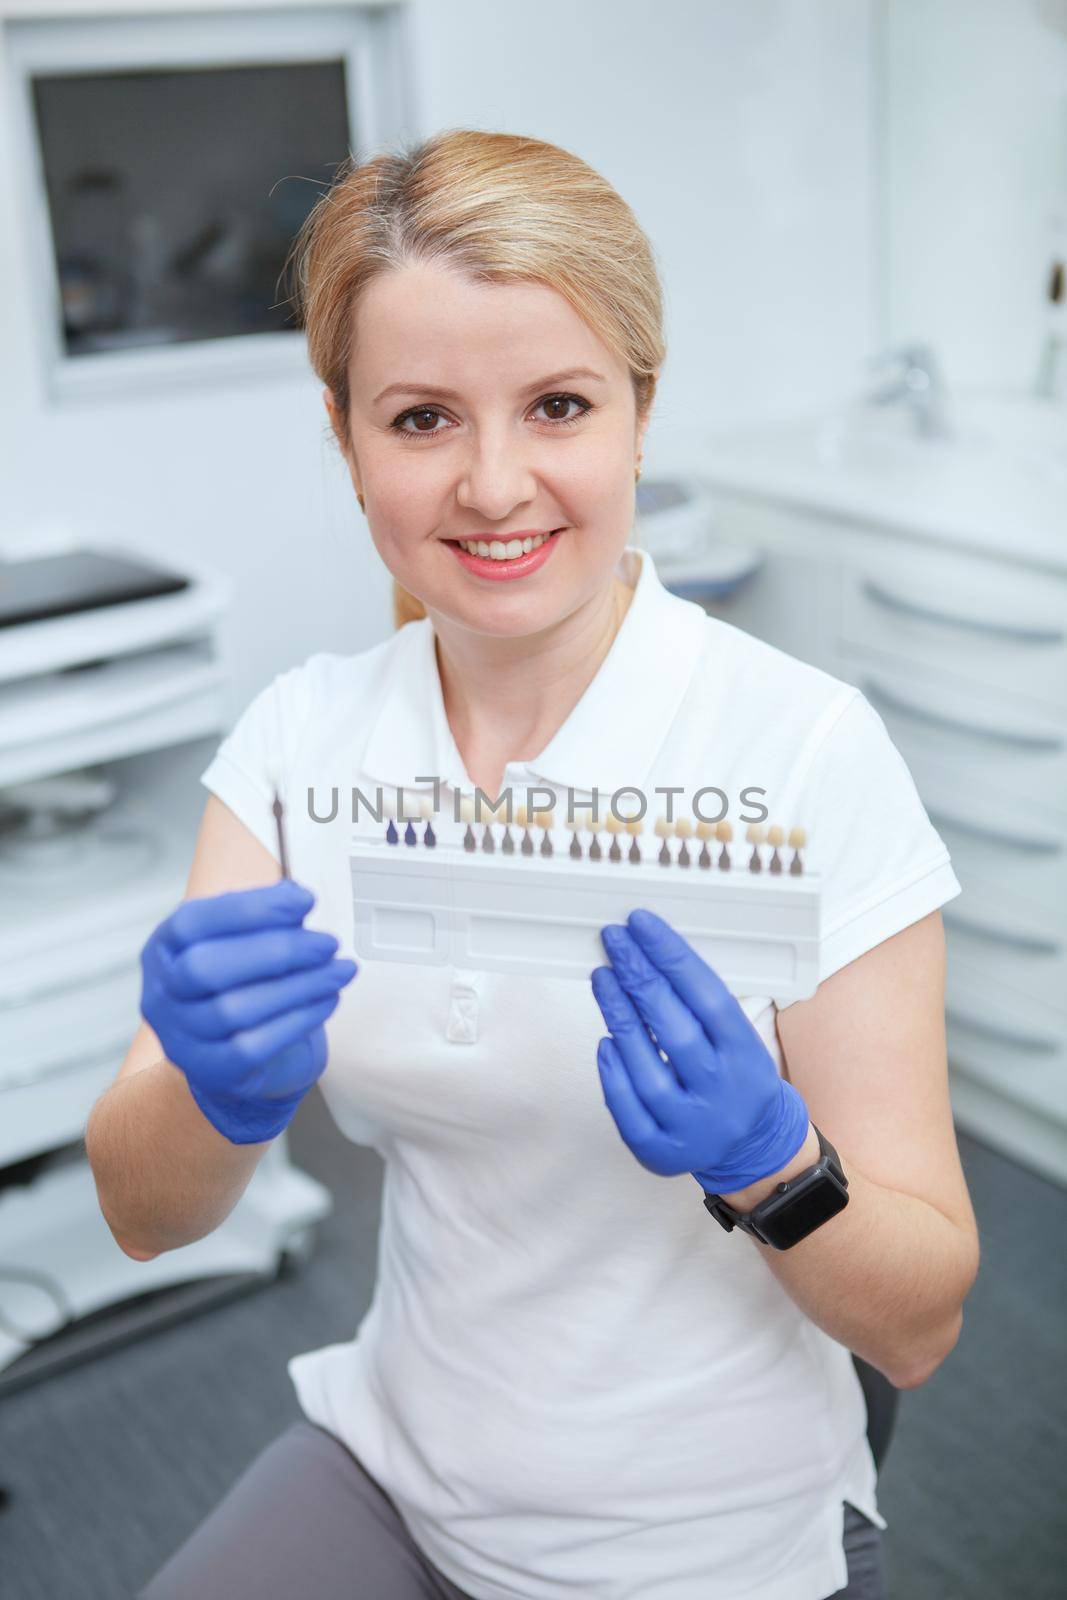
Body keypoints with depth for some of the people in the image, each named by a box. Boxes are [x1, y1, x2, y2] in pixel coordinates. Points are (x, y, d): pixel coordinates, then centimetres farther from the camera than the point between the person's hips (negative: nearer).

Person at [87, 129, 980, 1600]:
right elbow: (142, 1213, -11)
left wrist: (762, 1155, -35)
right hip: (391, 1466, 3)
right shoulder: (302, 733, -8)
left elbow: (918, 1324, -15)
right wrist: (226, 1092, -32)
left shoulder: (804, 747, -20)